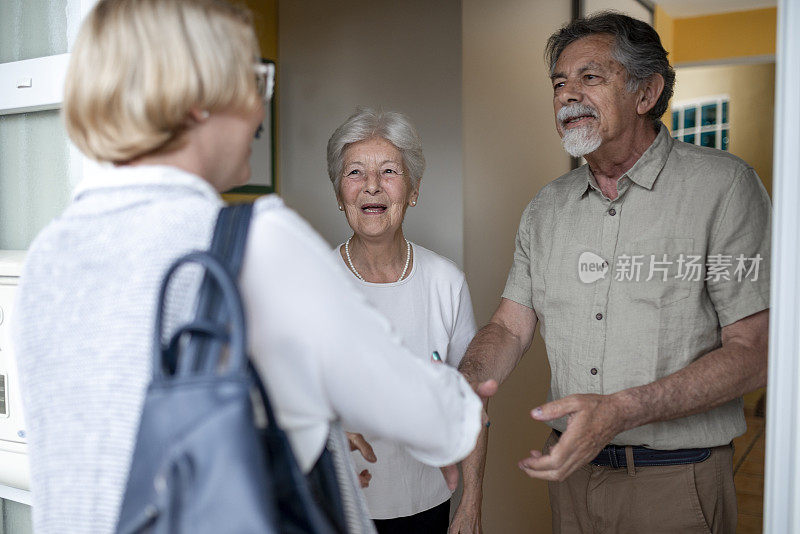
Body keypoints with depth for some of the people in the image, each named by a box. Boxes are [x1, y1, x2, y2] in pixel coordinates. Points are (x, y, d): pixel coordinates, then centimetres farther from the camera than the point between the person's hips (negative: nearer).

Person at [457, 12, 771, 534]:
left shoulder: (723, 186, -11)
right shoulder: (547, 207, 6)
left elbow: (753, 352, -15)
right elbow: (510, 327, 4)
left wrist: (620, 411, -28)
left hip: (676, 477, -4)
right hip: (571, 465, 5)